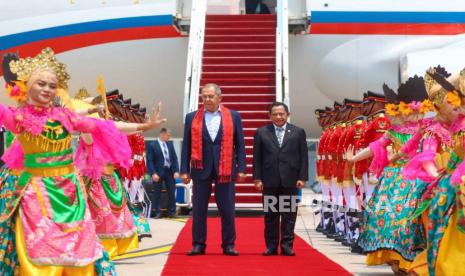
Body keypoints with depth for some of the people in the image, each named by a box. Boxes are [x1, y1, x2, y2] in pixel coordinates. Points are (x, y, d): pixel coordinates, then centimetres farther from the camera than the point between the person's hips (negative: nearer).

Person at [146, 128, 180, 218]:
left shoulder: (170, 144, 11)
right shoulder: (152, 145, -4)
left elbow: (174, 158, 9)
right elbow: (149, 161, -8)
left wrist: (176, 171, -1)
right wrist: (153, 173, -16)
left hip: (170, 172, 4)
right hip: (158, 172, -4)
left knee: (172, 193, 4)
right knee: (157, 193, 3)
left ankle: (172, 212, 13)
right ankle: (158, 213, 11)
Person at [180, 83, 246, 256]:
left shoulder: (233, 116, 6)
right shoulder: (192, 117, 7)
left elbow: (240, 144, 5)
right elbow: (186, 146, 6)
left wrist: (241, 169, -2)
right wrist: (184, 170, 0)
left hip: (225, 169, 0)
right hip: (201, 169, 1)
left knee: (227, 210, 3)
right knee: (199, 209, 5)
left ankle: (228, 245, 13)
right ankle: (198, 244, 14)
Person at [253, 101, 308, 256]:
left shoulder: (298, 132, 7)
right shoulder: (261, 133, 7)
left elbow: (303, 157, 4)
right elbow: (257, 158, 5)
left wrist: (302, 178, -3)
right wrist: (257, 178, -2)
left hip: (290, 180, 0)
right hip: (270, 181, 0)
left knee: (289, 215, 3)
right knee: (270, 215, 5)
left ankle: (287, 246, 10)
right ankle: (271, 246, 12)